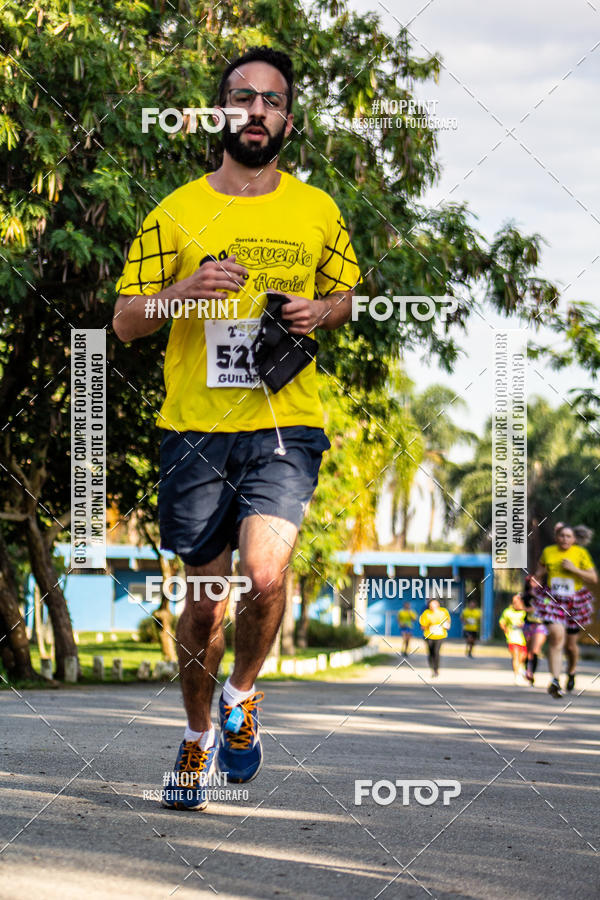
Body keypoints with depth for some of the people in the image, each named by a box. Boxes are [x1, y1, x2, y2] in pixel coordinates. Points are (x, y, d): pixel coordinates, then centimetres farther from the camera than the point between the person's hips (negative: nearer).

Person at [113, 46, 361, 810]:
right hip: (196, 430, 0)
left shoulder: (317, 212, 7)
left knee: (264, 575, -21)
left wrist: (316, 312, -2)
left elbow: (344, 295, 22)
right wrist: (184, 292, -15)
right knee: (204, 599, 7)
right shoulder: (175, 214, 3)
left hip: (285, 426, 0)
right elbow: (124, 322, 4)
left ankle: (243, 697, 9)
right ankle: (198, 735, 31)